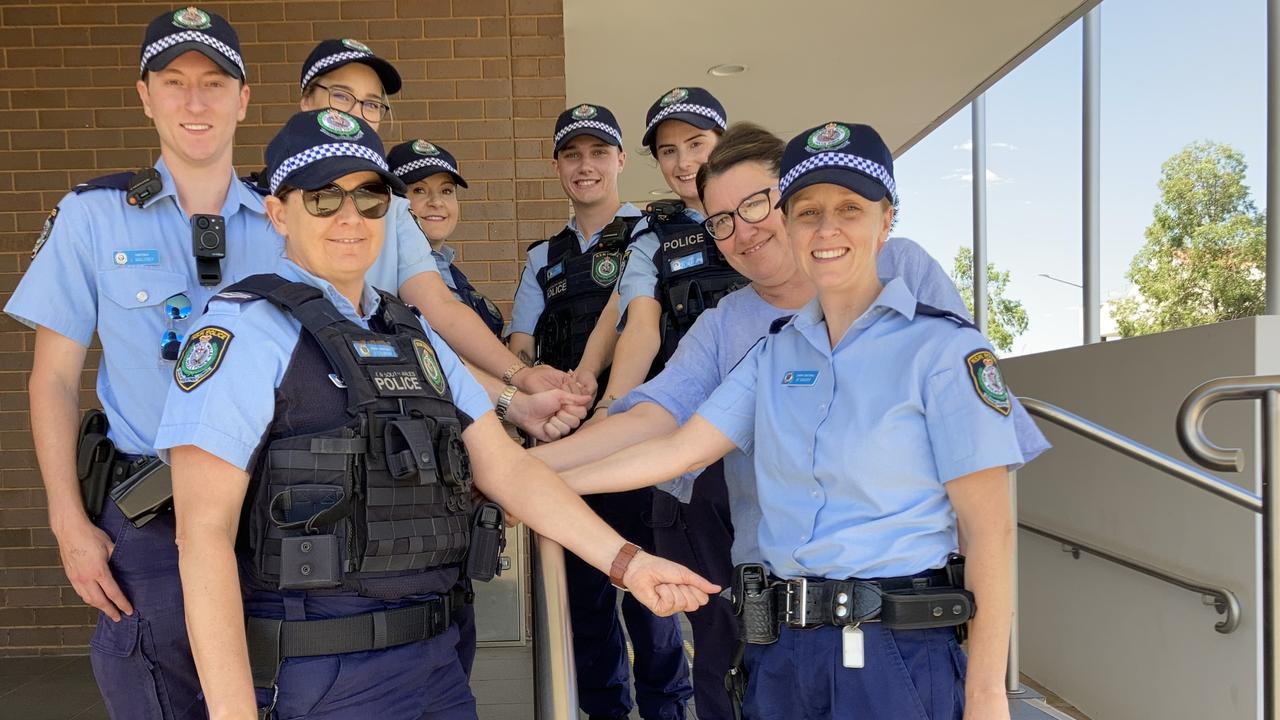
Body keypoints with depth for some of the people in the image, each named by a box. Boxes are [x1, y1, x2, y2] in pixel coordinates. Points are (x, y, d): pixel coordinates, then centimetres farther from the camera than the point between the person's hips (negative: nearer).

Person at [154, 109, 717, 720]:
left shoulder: (415, 336, 12)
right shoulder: (244, 329, -9)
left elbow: (506, 468, 7)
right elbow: (204, 536, -14)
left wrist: (626, 561, -1)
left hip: (435, 664, 7)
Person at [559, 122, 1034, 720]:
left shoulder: (944, 348, -8)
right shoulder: (775, 353, 8)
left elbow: (987, 528, -9)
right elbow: (681, 448, 4)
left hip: (898, 654, -5)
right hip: (781, 651, 5)